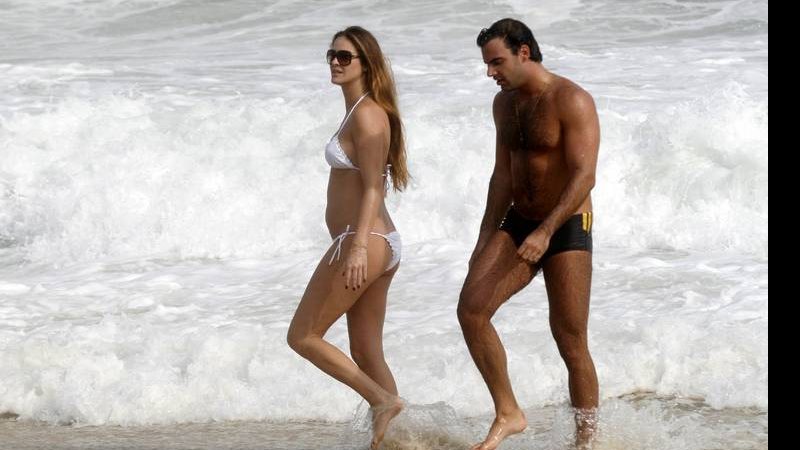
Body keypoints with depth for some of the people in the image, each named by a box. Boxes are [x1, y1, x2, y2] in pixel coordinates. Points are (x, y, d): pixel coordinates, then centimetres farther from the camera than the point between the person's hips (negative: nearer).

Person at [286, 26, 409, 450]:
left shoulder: (366, 115, -13)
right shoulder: (362, 112, 16)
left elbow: (372, 188, -19)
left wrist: (358, 246, -26)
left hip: (363, 243, -10)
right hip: (382, 244, 10)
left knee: (302, 336, -2)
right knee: (366, 355, 11)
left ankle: (383, 399, -5)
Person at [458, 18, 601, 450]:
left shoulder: (571, 101, -15)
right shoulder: (504, 103, 9)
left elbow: (584, 176, -23)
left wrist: (546, 232, -33)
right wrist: (485, 241, 15)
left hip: (566, 228, -6)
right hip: (518, 223, 7)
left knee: (571, 343, -4)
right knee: (471, 308, -14)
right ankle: (507, 414, -4)